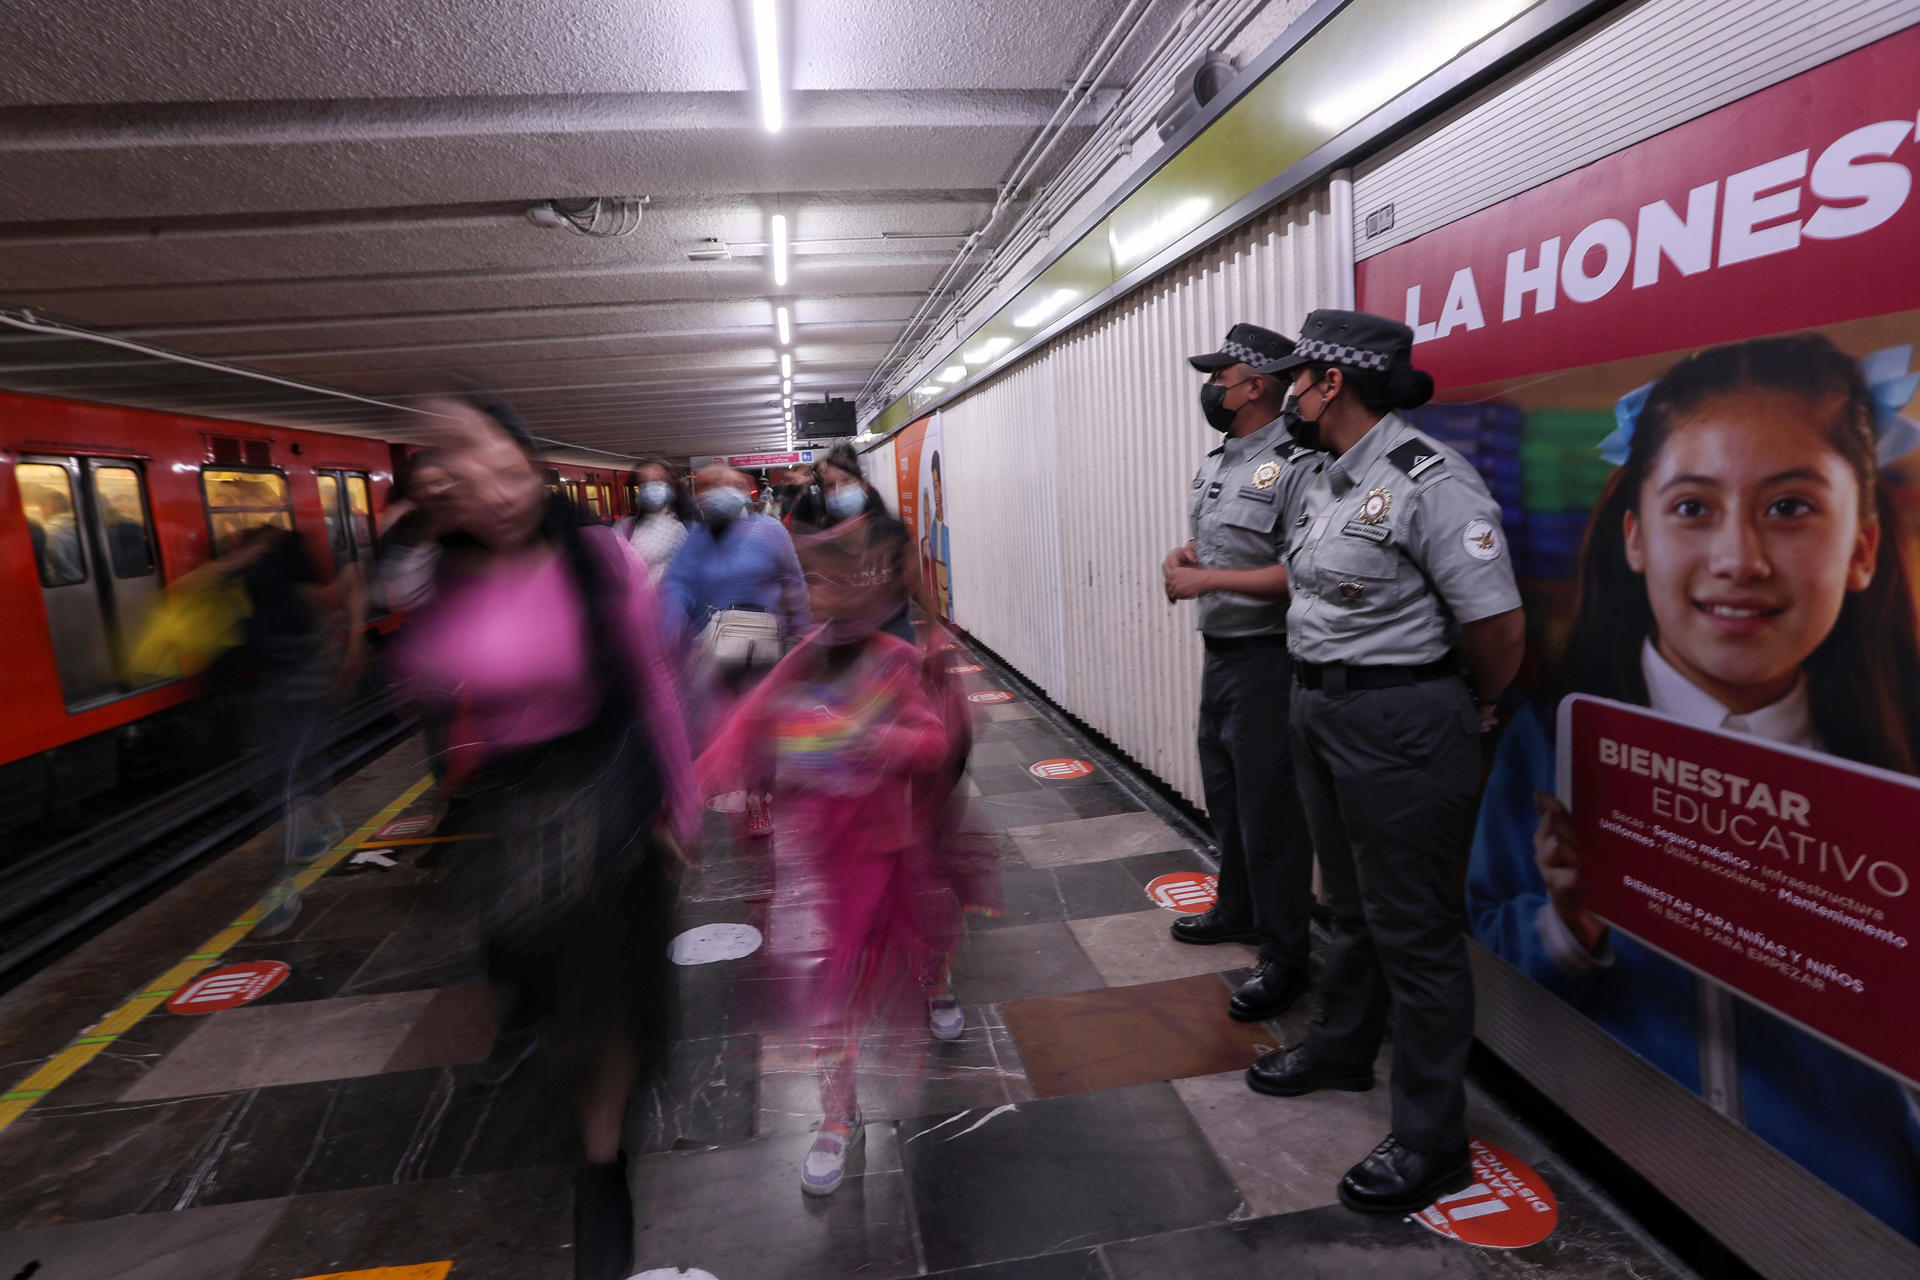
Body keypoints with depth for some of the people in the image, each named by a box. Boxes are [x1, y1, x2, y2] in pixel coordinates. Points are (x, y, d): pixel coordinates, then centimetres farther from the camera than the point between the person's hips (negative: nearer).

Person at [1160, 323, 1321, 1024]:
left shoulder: (1295, 465, -17)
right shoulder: (1218, 461, 13)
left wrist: (1209, 580, -21)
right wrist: (1183, 555, 4)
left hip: (1266, 658, -10)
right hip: (1218, 652, 10)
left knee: (1269, 809, -1)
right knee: (1225, 794, 21)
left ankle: (1284, 956, 13)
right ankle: (1237, 909, 40)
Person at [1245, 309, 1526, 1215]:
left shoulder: (1429, 483, -19)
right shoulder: (1325, 483, 9)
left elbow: (1498, 629, -18)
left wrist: (1469, 710, -4)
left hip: (1398, 723, -9)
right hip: (1319, 710, 9)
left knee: (1413, 930, 3)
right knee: (1351, 903, 24)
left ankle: (1430, 1141, 21)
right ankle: (1340, 1049, 45)